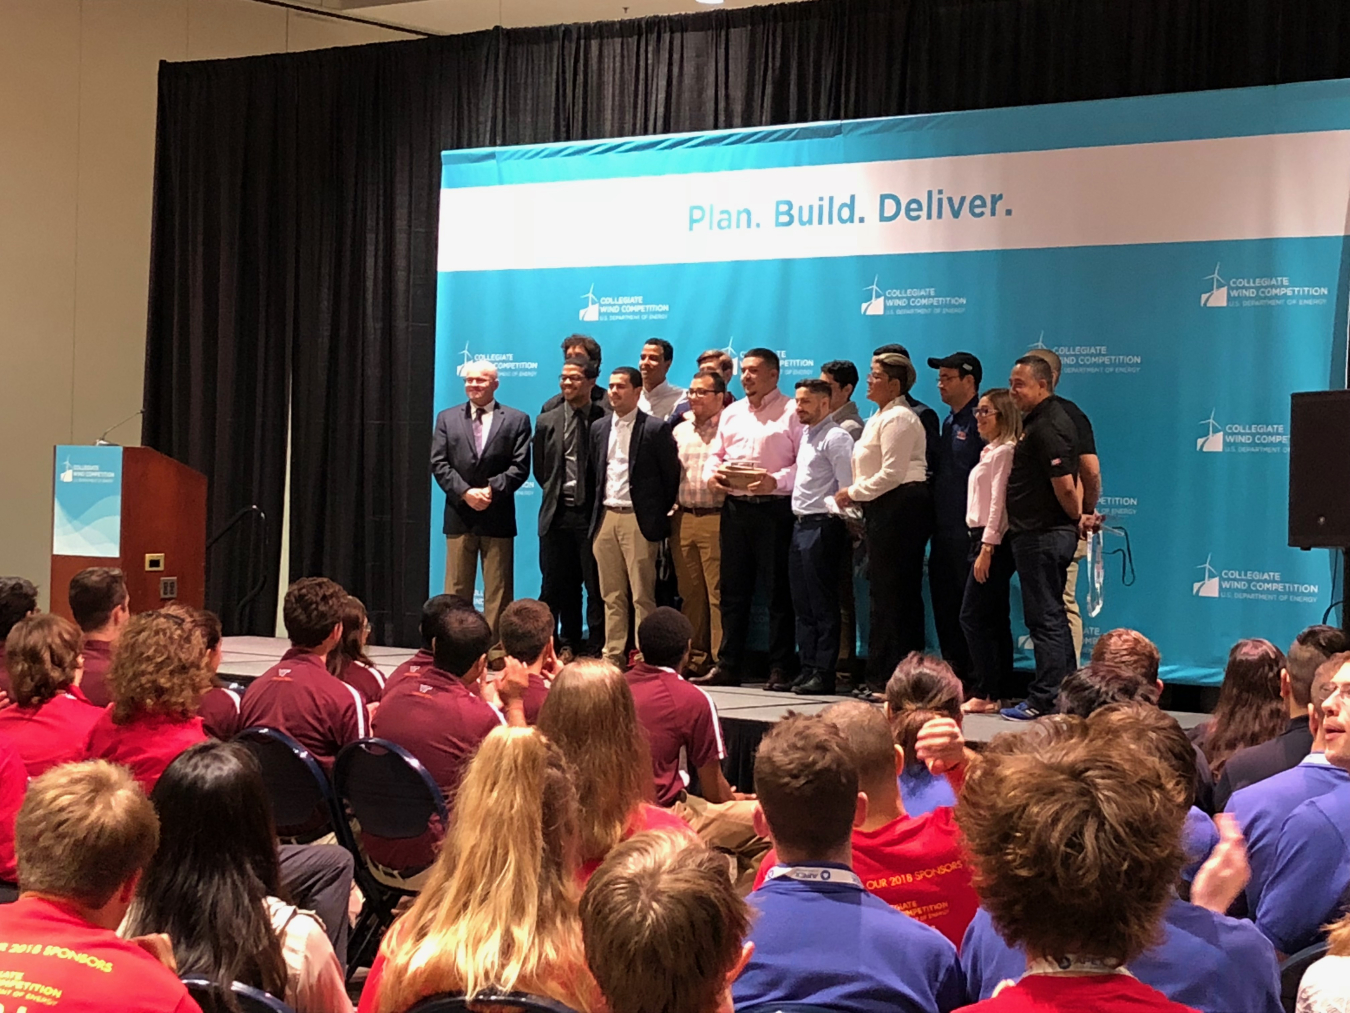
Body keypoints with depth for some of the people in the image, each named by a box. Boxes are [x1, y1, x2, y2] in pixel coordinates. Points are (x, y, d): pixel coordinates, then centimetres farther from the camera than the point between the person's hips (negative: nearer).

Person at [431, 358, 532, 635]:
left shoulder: (516, 420, 5)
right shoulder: (447, 418, 11)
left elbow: (520, 466, -3)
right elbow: (439, 464, 2)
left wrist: (492, 490, -16)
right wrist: (465, 492, -12)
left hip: (498, 516, -2)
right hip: (459, 515, 2)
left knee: (498, 591, 1)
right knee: (456, 590, 5)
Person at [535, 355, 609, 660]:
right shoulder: (547, 421, 9)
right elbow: (540, 469, 16)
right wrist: (554, 493, 9)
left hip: (593, 512, -4)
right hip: (558, 512, 4)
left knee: (596, 584, -1)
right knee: (558, 584, 7)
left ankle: (596, 647, 7)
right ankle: (569, 644, 18)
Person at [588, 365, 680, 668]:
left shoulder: (655, 428, -4)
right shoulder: (599, 428, 13)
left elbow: (670, 475, -2)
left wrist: (661, 515, 0)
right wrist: (596, 513, 11)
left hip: (638, 520, -5)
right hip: (605, 518, 5)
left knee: (642, 595, -4)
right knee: (611, 595, 8)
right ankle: (613, 656, 13)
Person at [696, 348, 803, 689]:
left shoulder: (792, 413, -2)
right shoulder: (731, 413, 18)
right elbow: (715, 453, 20)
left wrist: (776, 481, -22)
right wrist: (712, 474, -1)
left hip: (774, 508, -6)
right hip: (735, 506, 6)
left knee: (778, 590, -1)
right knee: (733, 590, 9)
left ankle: (780, 670, 4)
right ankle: (728, 666, 15)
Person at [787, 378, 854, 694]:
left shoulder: (836, 437, -10)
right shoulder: (807, 435, 17)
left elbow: (846, 489, -15)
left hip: (822, 526, -9)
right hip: (801, 526, 9)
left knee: (823, 605, -5)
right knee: (802, 605, 11)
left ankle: (824, 673, -1)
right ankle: (807, 670, 16)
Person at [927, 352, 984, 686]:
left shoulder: (980, 421, -11)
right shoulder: (949, 422, 18)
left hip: (969, 530, -9)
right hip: (944, 529, 9)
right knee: (944, 604, 11)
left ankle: (976, 680, 0)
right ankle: (953, 675, 18)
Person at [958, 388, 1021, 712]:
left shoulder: (1004, 451, -11)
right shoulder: (990, 451, 18)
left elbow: (998, 501, -16)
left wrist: (987, 547, -19)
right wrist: (981, 545, 12)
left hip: (993, 542, -10)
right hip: (981, 539, 10)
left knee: (972, 617, -10)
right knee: (995, 621, 9)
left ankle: (984, 694, -9)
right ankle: (997, 693, 11)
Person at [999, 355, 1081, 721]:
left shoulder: (1046, 427, -18)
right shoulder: (1039, 420, 15)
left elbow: (1065, 485, -22)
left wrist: (1076, 518, -8)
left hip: (1042, 535, -11)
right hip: (1040, 532, 11)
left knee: (1045, 618, -5)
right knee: (1053, 615, 15)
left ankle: (1044, 698, -1)